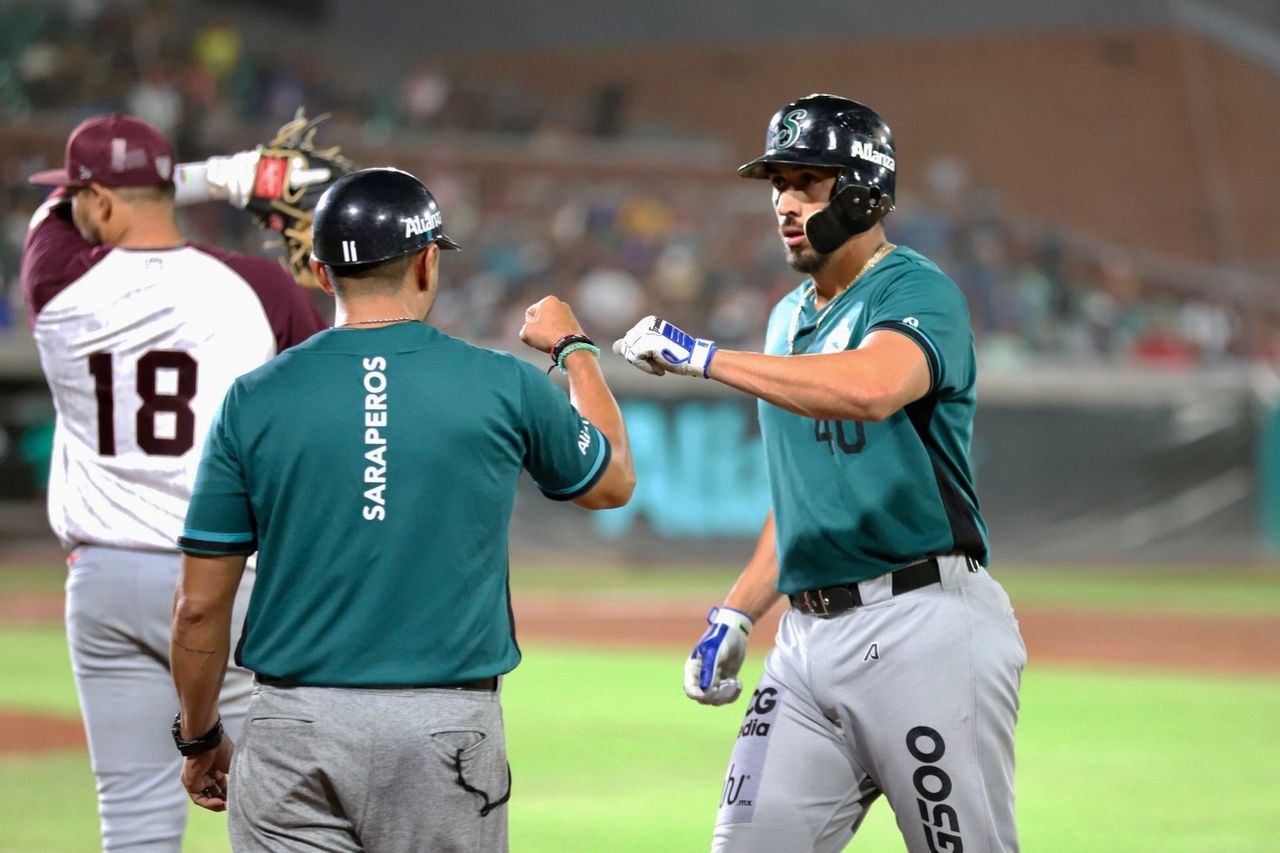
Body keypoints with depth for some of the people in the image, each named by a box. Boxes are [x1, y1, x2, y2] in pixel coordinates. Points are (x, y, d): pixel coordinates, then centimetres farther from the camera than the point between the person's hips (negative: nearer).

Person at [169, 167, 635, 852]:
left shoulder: (253, 400, -1)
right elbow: (612, 482, 20)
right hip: (448, 728, 0)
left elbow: (200, 606, 1)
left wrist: (199, 739, 16)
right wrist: (574, 349, 35)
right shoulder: (505, 386, -1)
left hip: (295, 724, 0)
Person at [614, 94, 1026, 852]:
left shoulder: (918, 294, -8)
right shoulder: (789, 318, 18)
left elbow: (872, 388, -32)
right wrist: (737, 614, 17)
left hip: (924, 627, -8)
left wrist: (701, 357, -25)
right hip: (809, 637, 8)